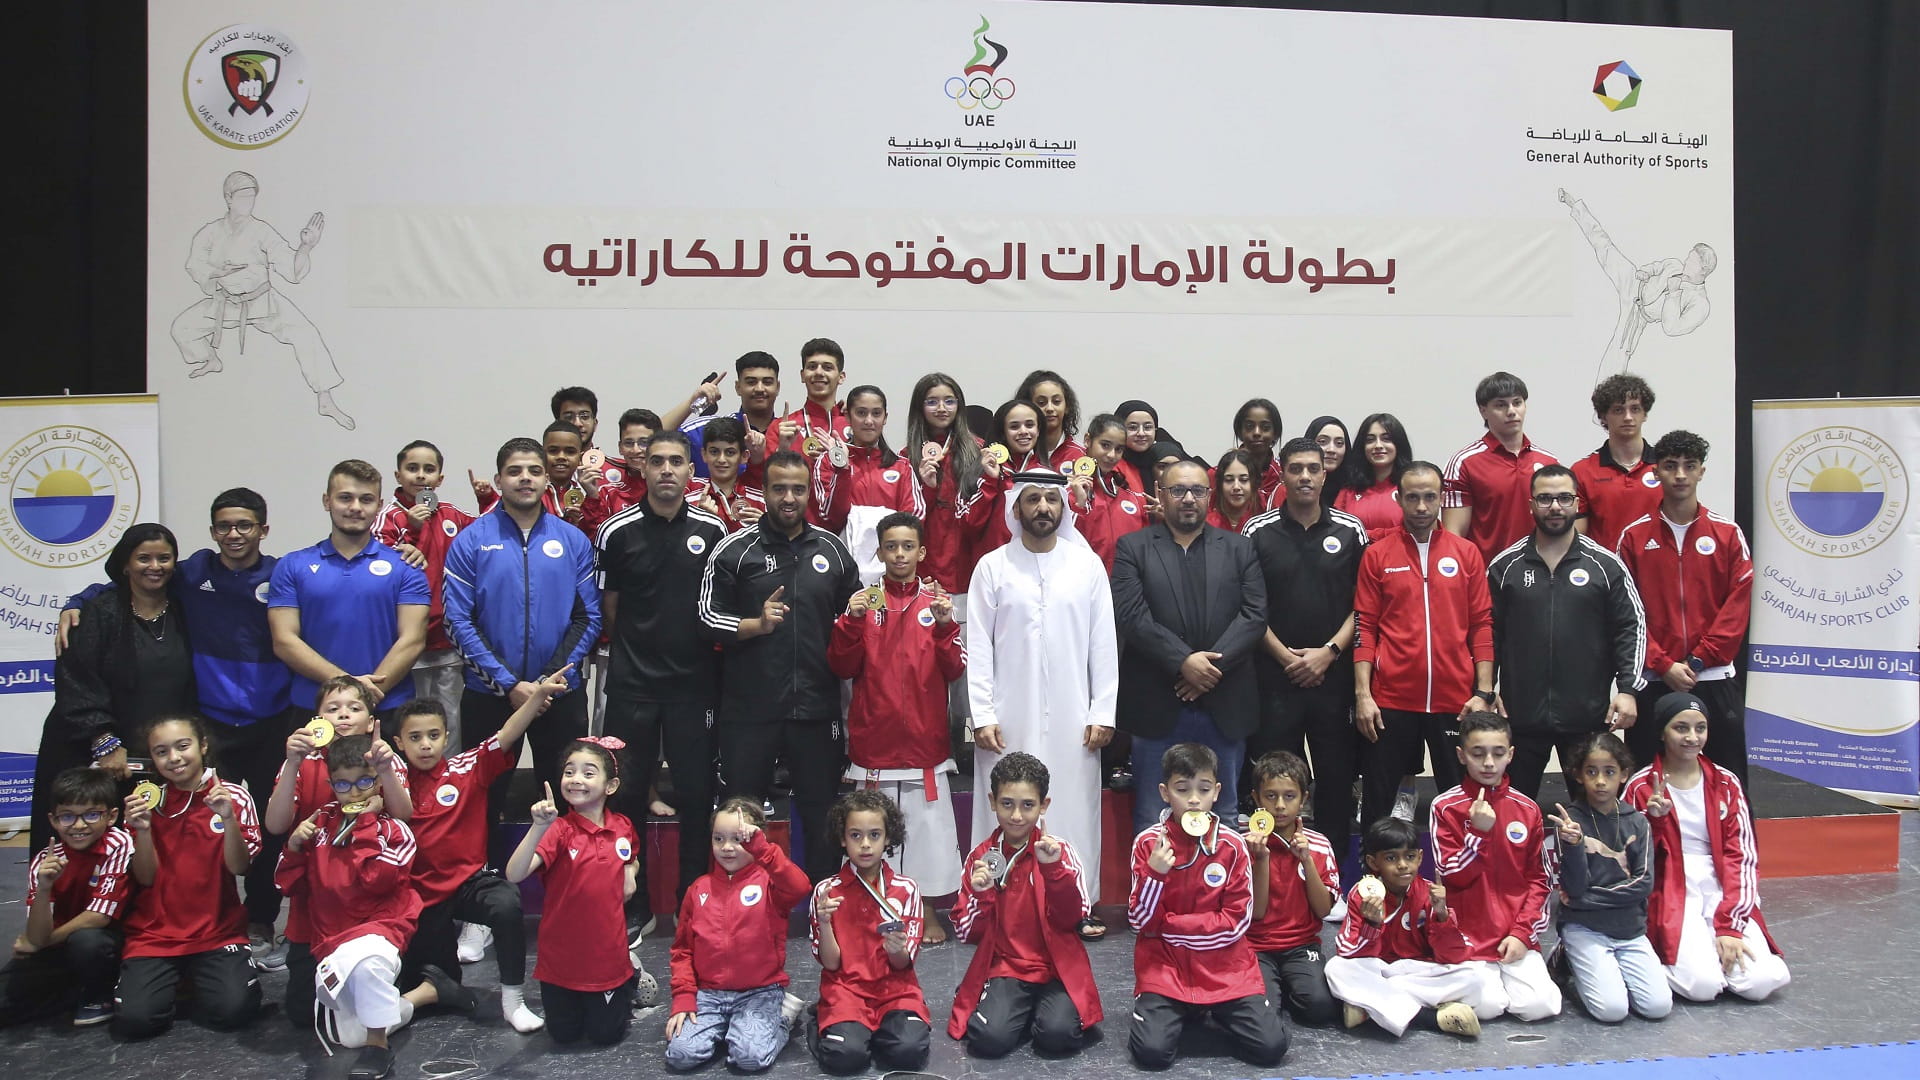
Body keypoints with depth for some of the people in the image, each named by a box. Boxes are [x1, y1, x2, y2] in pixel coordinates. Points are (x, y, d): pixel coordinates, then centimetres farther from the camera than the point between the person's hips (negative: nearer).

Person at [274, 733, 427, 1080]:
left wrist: (365, 825, -13)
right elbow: (291, 886, 14)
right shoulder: (321, 822, 10)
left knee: (367, 959, -41)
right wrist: (294, 847, -4)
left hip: (381, 926, -4)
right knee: (350, 1036, -5)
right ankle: (397, 1005, 25)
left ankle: (378, 1045, -20)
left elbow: (378, 879, -19)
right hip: (332, 940, 5)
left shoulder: (394, 829, -2)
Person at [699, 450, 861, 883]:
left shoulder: (833, 550, 8)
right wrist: (757, 625, -16)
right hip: (749, 706, -2)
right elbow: (708, 618, -2)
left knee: (823, 814, 10)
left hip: (816, 705, 2)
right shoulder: (734, 550, 0)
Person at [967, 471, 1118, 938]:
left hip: (1072, 719, 1)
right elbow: (978, 647, 1)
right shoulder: (992, 567, 4)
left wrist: (1102, 712, -1)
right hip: (1009, 719, -1)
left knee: (1075, 805, 3)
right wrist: (982, 715, -6)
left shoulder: (1088, 564, 6)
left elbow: (1104, 644, 5)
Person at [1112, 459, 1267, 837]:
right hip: (1157, 706, -2)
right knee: (1152, 821, 5)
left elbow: (1254, 615, 0)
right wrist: (1183, 661, -17)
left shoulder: (1238, 548, 11)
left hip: (1225, 706, 2)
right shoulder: (1132, 548, 4)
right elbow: (1133, 617, -8)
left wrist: (1213, 665, -12)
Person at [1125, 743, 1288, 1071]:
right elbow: (1141, 921, -5)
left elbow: (1238, 921, -7)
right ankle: (1183, 1011, 14)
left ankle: (1218, 1010, 16)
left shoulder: (1232, 845, -6)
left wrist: (1169, 924, -10)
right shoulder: (1148, 843, -6)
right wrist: (1154, 874, -23)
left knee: (1270, 1047, -14)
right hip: (1165, 965, 0)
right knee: (1150, 1051, -19)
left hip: (1224, 966, 0)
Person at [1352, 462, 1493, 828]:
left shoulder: (1466, 553, 6)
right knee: (1377, 801, 6)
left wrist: (1483, 692, -1)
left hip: (1455, 700, 1)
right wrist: (1362, 694, -5)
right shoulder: (1377, 555, 3)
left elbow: (1483, 625, 5)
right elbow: (1365, 628, 1)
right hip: (1391, 700, -1)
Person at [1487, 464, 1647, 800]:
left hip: (1589, 714, 0)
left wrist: (1627, 688, -5)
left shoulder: (1605, 565, 2)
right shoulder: (1505, 566, 3)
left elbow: (1632, 626, 4)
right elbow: (1489, 632, 5)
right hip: (1519, 714, 0)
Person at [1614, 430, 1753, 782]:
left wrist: (1698, 660, -9)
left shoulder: (1728, 534, 5)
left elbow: (1738, 605, -1)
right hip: (1652, 681, 0)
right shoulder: (1633, 536, 3)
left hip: (1715, 678, 1)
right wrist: (1664, 664, -10)